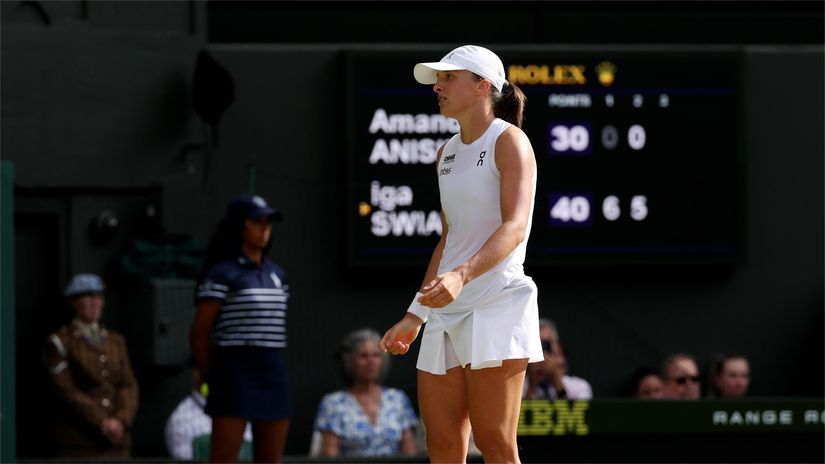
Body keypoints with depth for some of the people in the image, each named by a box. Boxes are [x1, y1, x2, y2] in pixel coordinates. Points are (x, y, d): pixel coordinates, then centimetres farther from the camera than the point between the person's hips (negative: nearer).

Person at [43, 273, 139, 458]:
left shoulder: (116, 341, 18)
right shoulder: (59, 342, 3)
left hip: (117, 440, 4)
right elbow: (66, 390, -6)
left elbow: (129, 385, 10)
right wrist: (101, 422, -12)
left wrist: (121, 420, -9)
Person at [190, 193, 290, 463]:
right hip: (236, 368, -7)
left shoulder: (277, 274, 16)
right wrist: (209, 376, -3)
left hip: (273, 371, 7)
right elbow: (199, 332, -6)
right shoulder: (223, 274, -5)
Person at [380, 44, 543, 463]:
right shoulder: (446, 153, 18)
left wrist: (462, 275, -34)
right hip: (447, 309, 7)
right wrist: (415, 317, 21)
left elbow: (515, 228, -19)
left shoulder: (509, 141, -6)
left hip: (497, 303, -7)